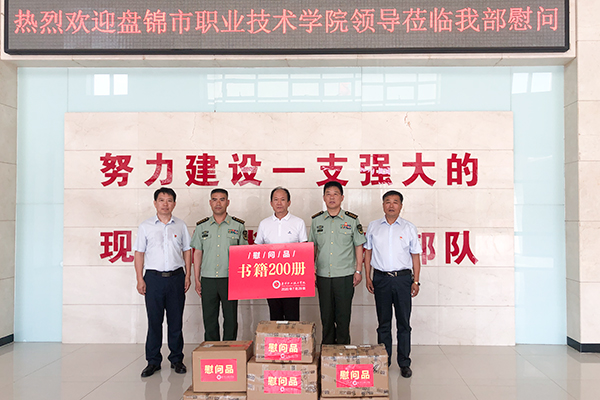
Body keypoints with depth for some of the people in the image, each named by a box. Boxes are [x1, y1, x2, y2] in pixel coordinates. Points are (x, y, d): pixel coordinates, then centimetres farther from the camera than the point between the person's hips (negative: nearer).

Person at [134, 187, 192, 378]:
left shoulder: (180, 226, 8)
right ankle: (153, 361, 14)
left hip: (176, 277, 1)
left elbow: (187, 251, 12)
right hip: (154, 277, -1)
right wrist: (140, 279, -2)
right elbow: (139, 253, 5)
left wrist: (188, 275, 4)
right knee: (154, 321, 3)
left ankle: (177, 359, 17)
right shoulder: (146, 226, 5)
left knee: (176, 320, 6)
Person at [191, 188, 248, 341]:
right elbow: (197, 253, 10)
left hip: (230, 279, -1)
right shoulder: (202, 226, 8)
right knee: (209, 319, 7)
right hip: (208, 280, 2)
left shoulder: (238, 225, 3)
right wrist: (197, 279, 6)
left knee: (230, 320, 3)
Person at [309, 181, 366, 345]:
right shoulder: (316, 220, 7)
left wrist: (358, 270, 0)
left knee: (343, 317, 2)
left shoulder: (352, 220, 1)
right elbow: (312, 247, 13)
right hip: (323, 275, 2)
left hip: (345, 276, -2)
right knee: (326, 316, 9)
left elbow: (358, 246, 5)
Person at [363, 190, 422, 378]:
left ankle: (404, 363, 14)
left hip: (403, 278, -1)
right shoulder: (373, 226, 7)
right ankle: (383, 362, 18)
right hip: (381, 278, 1)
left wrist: (416, 281, 0)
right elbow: (368, 252, 11)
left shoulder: (409, 228, 4)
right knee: (383, 323, 8)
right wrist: (367, 277, 5)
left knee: (403, 322, 3)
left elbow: (415, 256, 6)